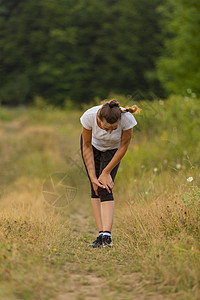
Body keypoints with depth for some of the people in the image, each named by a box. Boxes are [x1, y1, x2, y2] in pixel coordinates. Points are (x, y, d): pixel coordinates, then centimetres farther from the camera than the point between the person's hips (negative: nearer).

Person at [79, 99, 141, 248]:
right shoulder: (89, 116, -37)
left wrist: (106, 172, -16)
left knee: (105, 188, -16)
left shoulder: (127, 119, -39)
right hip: (93, 144, 1)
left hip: (113, 149, -1)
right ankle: (101, 234, -5)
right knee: (96, 188, -7)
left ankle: (107, 236, -21)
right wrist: (93, 177, -20)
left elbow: (124, 146, -20)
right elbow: (87, 147, -21)